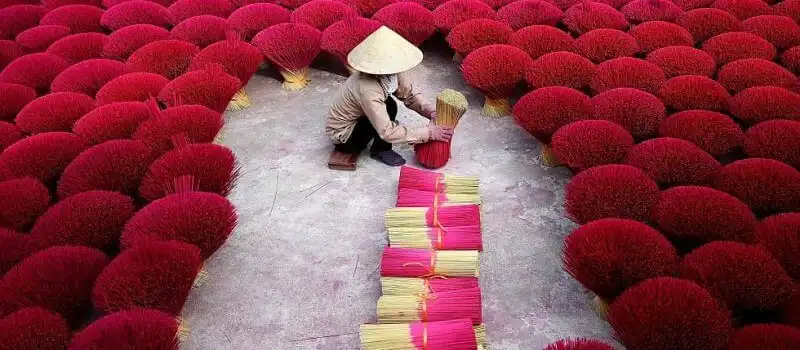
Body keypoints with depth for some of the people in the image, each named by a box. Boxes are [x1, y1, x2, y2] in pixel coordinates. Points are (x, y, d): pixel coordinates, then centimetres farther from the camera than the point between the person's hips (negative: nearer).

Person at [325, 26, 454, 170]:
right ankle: (380, 150, -1)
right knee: (389, 107, -22)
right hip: (342, 134, -8)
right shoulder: (367, 90, -36)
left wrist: (431, 112, -22)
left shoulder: (392, 72, -15)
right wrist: (428, 132, -32)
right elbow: (387, 132, -34)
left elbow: (410, 95, -4)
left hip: (357, 119, 8)